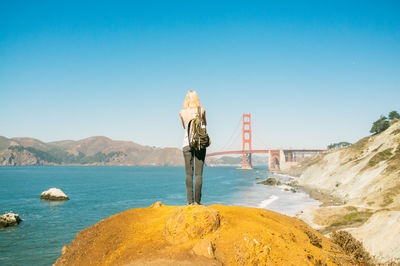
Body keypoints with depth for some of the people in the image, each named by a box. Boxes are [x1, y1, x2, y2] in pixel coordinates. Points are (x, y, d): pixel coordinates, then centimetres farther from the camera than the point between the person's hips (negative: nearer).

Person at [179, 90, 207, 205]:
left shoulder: (182, 112, 1)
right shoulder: (202, 110, -1)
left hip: (187, 144, 1)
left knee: (189, 173, 2)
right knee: (199, 173, 1)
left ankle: (190, 202, 1)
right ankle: (197, 201, 1)